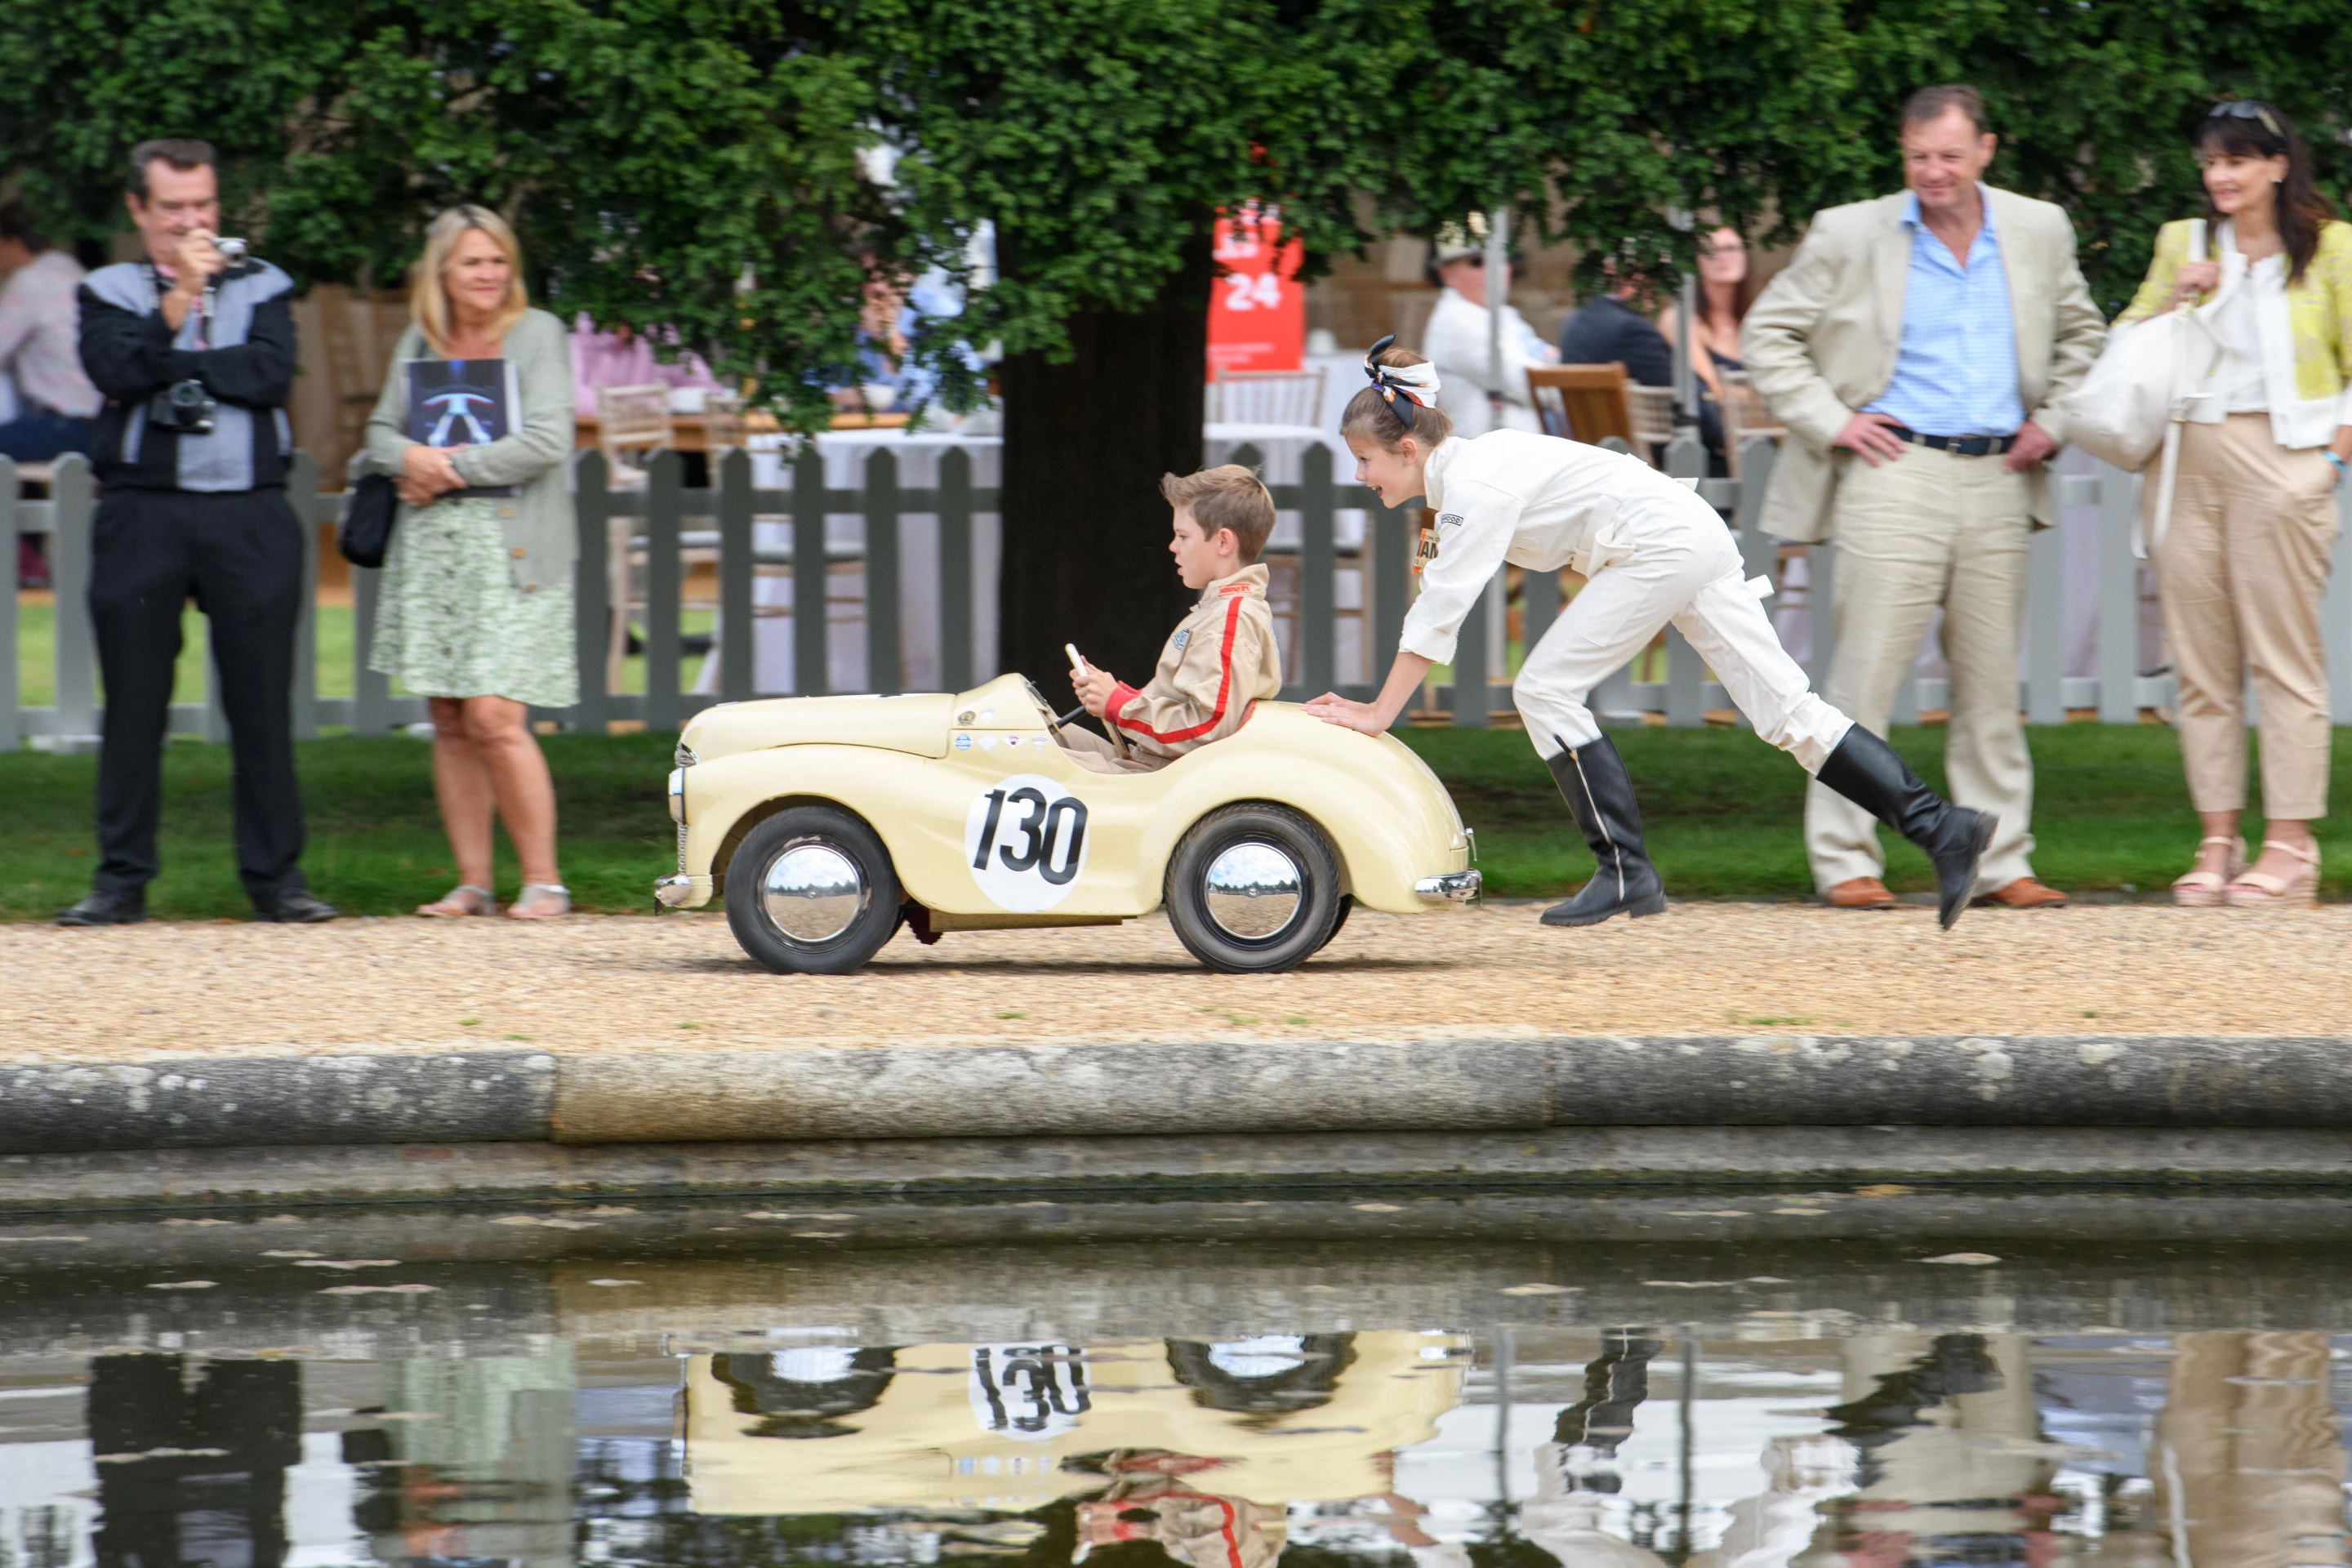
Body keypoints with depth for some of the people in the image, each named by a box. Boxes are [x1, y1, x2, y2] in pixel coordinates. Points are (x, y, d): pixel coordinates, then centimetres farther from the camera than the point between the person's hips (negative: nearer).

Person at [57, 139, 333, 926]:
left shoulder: (262, 286, 12)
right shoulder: (110, 293, 11)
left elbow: (272, 373, -5)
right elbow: (116, 371, -9)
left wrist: (168, 369, -6)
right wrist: (181, 298, -14)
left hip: (249, 514, 0)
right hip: (142, 512, 0)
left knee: (263, 704, -1)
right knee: (134, 705, 1)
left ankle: (275, 876, 4)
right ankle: (122, 878, 7)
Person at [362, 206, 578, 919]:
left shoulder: (537, 334, -1)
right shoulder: (420, 340, 13)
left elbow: (546, 441, -10)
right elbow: (381, 431, 15)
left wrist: (452, 471, -10)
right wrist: (411, 458, -8)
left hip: (511, 547, -5)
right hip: (430, 544, 5)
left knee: (494, 719, -14)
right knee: (449, 723, 3)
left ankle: (542, 879, -5)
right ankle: (472, 882, 8)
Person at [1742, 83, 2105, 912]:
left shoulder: (2038, 231, 9)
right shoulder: (1851, 236, -1)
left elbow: (2081, 334, 24)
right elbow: (1768, 333, 5)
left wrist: (2053, 420, 10)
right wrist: (1828, 420, -4)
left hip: (1997, 480, 3)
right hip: (1894, 476, -3)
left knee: (1991, 679, 6)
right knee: (1867, 670, -7)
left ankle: (2000, 860, 12)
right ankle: (1845, 860, -2)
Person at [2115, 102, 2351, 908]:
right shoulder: (2182, 244, 13)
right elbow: (2123, 344, 19)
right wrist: (2175, 298, 1)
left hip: (2280, 459, -4)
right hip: (2188, 459, 4)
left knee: (2283, 654, -6)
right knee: (2200, 660, 2)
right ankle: (2217, 843, 6)